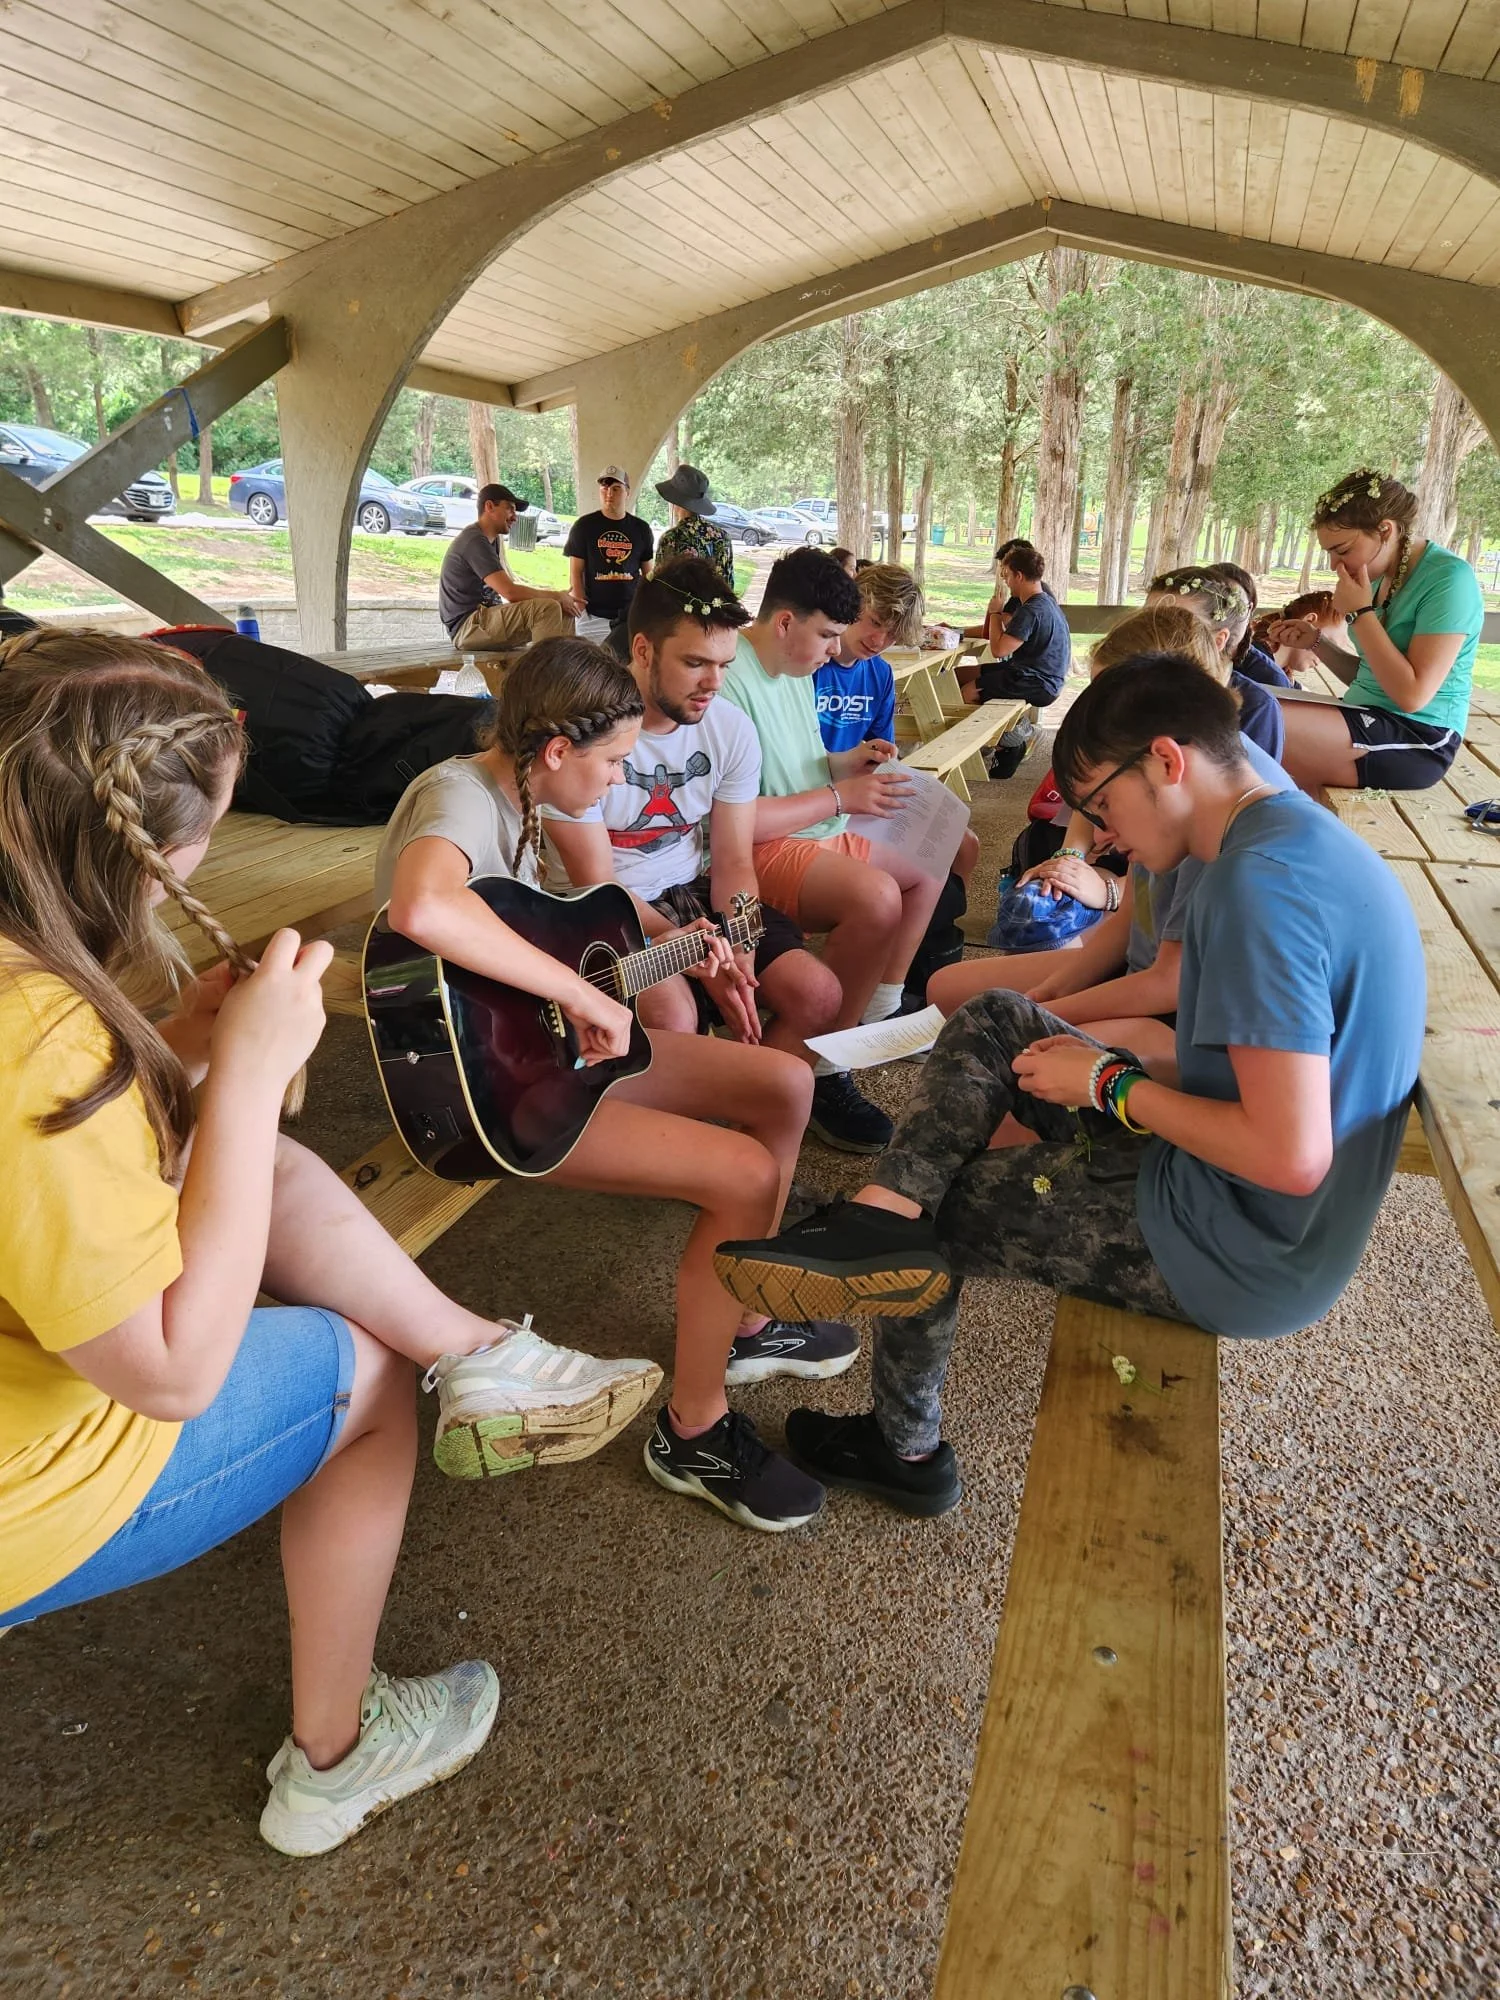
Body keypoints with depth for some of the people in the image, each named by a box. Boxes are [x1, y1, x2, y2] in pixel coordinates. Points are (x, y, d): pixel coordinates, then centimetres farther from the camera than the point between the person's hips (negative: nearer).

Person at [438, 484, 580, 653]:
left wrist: (561, 597, 0)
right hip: (467, 627, -10)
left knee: (564, 613, 5)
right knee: (547, 608, -26)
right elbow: (510, 592, -22)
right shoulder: (474, 541, -14)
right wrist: (557, 596, -12)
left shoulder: (493, 540, 18)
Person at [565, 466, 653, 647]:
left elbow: (648, 573, 17)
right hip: (593, 616, -2)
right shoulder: (584, 526, 5)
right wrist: (581, 609, -7)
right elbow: (575, 573, 3)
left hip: (631, 614, 2)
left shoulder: (640, 529, 12)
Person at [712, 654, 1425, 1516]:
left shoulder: (1259, 883, -26)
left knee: (936, 1211, 7)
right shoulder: (1308, 836, 6)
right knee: (996, 1020, 6)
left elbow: (1292, 1156, -31)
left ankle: (907, 1448, 26)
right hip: (1235, 1191, 9)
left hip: (1244, 1257, -9)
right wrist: (1074, 1040, 4)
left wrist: (1108, 1083, -16)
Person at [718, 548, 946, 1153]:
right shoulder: (731, 682, -23)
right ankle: (823, 1072, -20)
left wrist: (847, 762, 1)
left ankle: (879, 1018, 25)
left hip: (817, 833, 11)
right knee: (876, 897, -33)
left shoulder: (795, 671, 10)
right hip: (761, 850, -11)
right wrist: (840, 797, -23)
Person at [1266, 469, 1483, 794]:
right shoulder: (1381, 575, 9)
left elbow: (1413, 695, -20)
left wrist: (1360, 613, -16)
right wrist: (1316, 642, 2)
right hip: (1370, 719, 8)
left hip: (1418, 738, -8)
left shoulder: (1449, 579, -13)